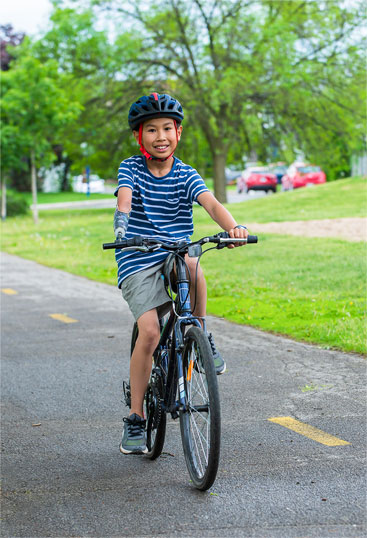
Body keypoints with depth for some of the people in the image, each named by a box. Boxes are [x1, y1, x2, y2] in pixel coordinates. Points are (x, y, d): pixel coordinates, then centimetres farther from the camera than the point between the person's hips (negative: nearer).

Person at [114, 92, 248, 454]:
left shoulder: (185, 175, 0)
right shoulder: (131, 169, -2)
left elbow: (211, 204, -16)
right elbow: (124, 196, -23)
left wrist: (233, 227, -37)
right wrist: (121, 220, -46)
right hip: (137, 263, -1)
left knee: (190, 263, -36)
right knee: (149, 332, -18)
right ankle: (135, 419, -4)